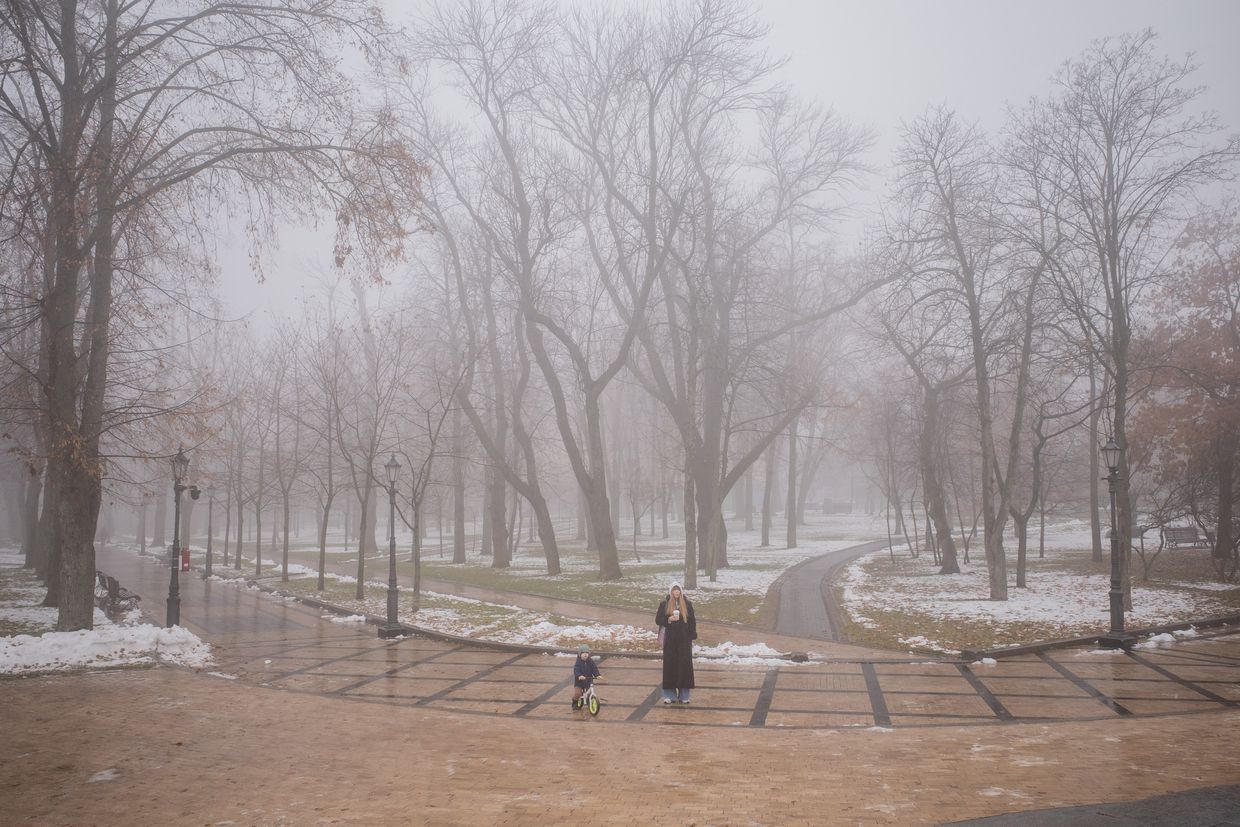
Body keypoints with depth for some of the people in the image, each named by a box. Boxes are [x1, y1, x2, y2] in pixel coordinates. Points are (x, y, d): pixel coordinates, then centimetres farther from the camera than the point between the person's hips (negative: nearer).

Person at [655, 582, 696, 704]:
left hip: (684, 640, 1)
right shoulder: (664, 604, 2)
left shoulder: (687, 604, 4)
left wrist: (692, 637, -1)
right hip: (670, 640, -1)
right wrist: (668, 619, -16)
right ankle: (670, 695, 8)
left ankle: (683, 695, 8)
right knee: (670, 666, 0)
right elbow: (658, 620, 2)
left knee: (684, 665, 0)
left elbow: (692, 622, 5)